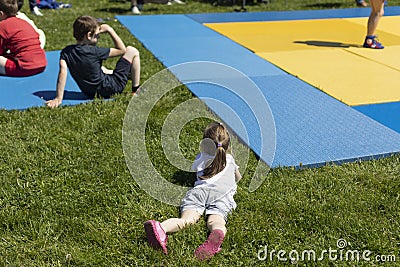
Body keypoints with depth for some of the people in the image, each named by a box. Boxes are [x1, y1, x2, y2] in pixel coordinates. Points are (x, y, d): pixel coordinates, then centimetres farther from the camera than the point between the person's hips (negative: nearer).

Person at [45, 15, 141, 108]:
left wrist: (58, 98, -26)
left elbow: (63, 71, -24)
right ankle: (136, 92, 12)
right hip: (111, 89, -6)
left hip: (91, 93, 7)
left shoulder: (66, 52, -11)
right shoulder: (94, 52, -24)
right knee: (132, 51, 1)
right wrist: (110, 30, -10)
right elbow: (122, 50, -14)